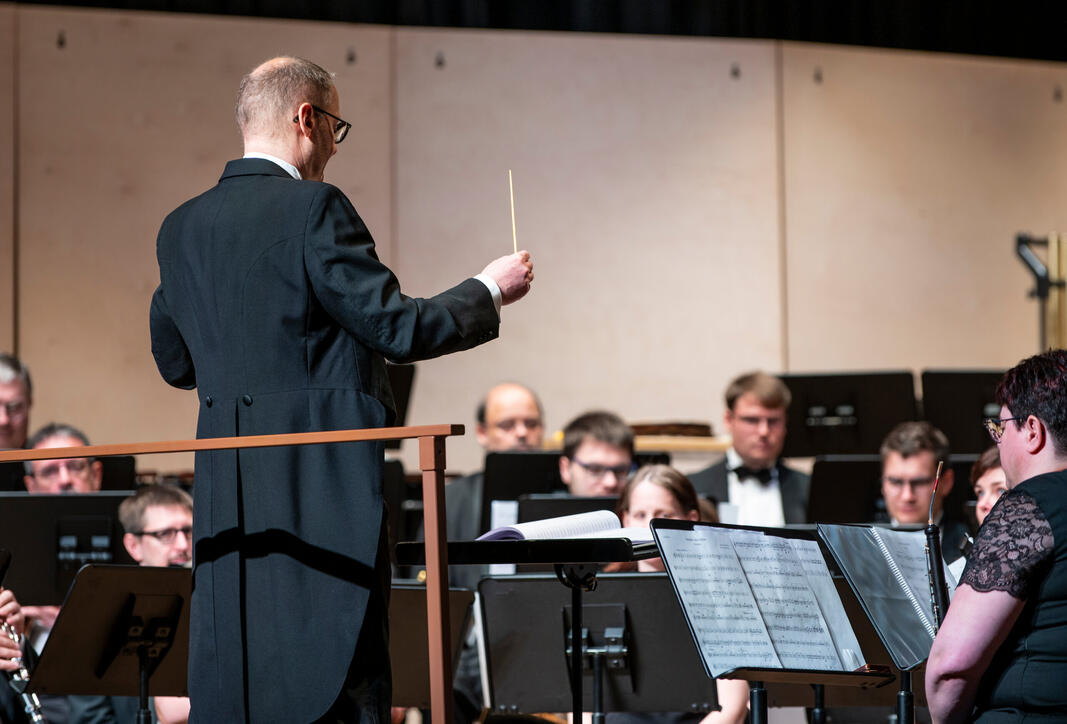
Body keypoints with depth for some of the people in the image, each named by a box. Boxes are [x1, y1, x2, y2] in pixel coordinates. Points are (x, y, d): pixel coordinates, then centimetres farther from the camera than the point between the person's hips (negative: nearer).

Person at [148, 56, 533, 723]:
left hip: (227, 487, 7)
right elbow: (401, 330, -13)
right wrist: (490, 290, 2)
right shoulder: (314, 208, -11)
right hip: (326, 486, -7)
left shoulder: (182, 228, 10)